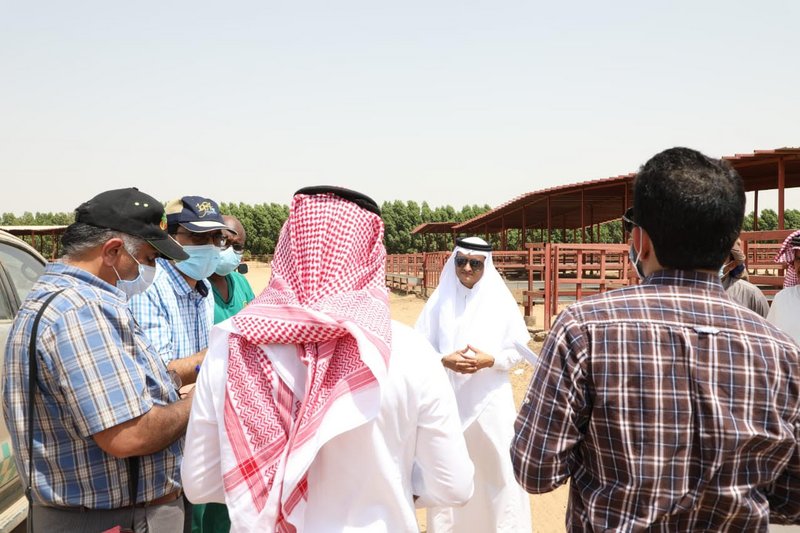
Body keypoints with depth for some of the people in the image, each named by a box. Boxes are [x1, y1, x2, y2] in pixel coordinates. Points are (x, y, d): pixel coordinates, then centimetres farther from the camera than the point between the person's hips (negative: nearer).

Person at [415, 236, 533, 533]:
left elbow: (518, 349, 2)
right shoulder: (440, 301, 0)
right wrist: (444, 360, -17)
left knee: (495, 464, 2)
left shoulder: (500, 301, -2)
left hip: (490, 400, -1)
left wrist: (490, 360, -15)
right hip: (449, 399, 1)